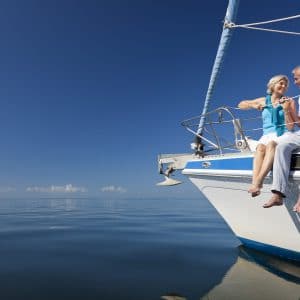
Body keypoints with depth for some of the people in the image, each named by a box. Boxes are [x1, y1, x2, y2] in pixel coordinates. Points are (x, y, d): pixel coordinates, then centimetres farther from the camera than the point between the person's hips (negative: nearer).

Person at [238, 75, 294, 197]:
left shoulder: (289, 102, 11)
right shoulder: (264, 101, 18)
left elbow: (290, 126, 1)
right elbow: (241, 105, 27)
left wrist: (286, 110, -13)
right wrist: (254, 105, 8)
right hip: (266, 136, 2)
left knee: (271, 145, -37)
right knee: (260, 147, -34)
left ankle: (258, 181, -52)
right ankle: (255, 184, -51)